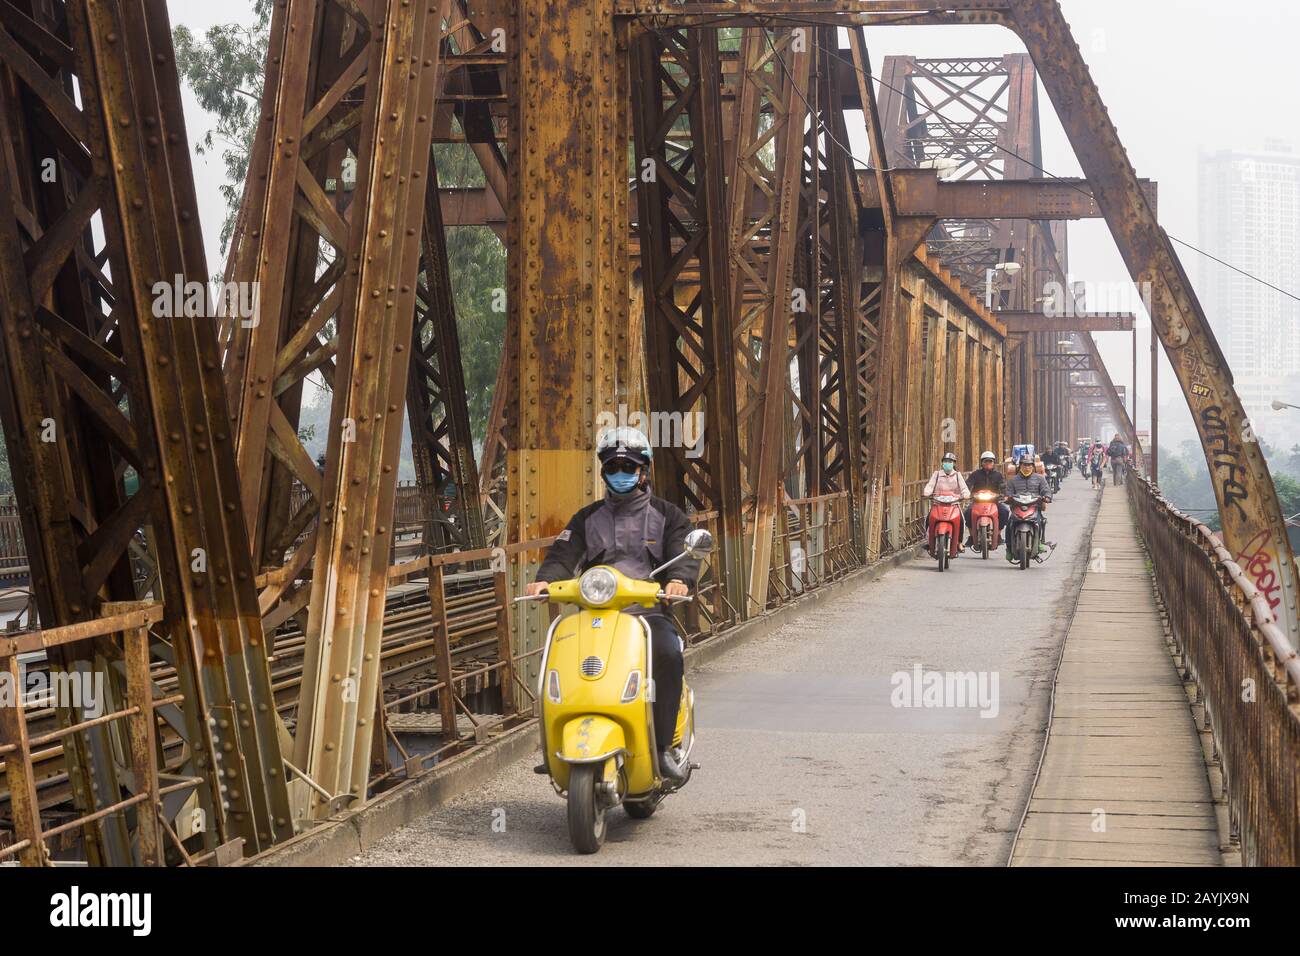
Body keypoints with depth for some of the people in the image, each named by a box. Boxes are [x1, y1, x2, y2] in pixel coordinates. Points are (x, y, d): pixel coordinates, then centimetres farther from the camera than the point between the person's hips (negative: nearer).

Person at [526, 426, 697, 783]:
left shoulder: (667, 515, 16)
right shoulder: (587, 518, 22)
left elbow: (684, 551, -1)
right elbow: (564, 553, 8)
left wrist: (679, 579, -25)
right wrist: (546, 579, -16)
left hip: (649, 610, -2)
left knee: (667, 653, -35)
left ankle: (663, 745, -27)